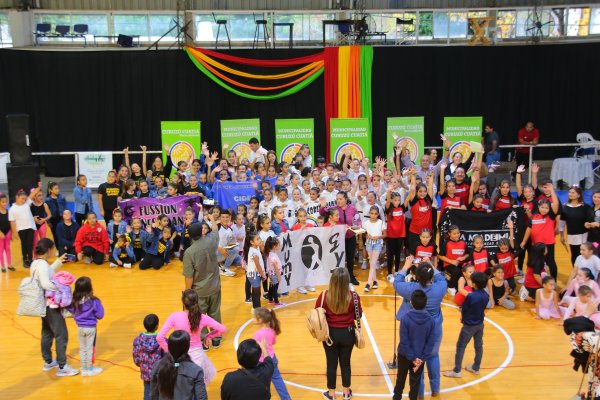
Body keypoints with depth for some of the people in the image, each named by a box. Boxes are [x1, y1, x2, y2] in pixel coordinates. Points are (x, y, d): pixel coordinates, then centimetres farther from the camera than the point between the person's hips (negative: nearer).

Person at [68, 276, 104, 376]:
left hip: (80, 327, 4)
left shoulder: (75, 301, -10)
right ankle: (90, 369, 21)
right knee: (90, 348, 11)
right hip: (91, 327, -4)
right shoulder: (94, 301, -21)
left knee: (82, 348, 18)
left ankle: (84, 369, 28)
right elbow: (100, 315, -14)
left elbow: (72, 311, 3)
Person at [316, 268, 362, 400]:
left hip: (330, 334, -1)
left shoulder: (324, 296, -17)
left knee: (331, 363, 14)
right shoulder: (353, 296, -16)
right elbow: (359, 315, -2)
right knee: (345, 363, 18)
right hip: (347, 334, 1)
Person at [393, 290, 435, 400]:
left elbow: (404, 341, -20)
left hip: (405, 355, -1)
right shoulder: (431, 320, -13)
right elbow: (430, 343, -10)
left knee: (401, 377, 22)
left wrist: (412, 358, -12)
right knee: (415, 381, 17)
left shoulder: (405, 318, -22)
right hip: (420, 357, 1)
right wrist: (422, 358, -8)